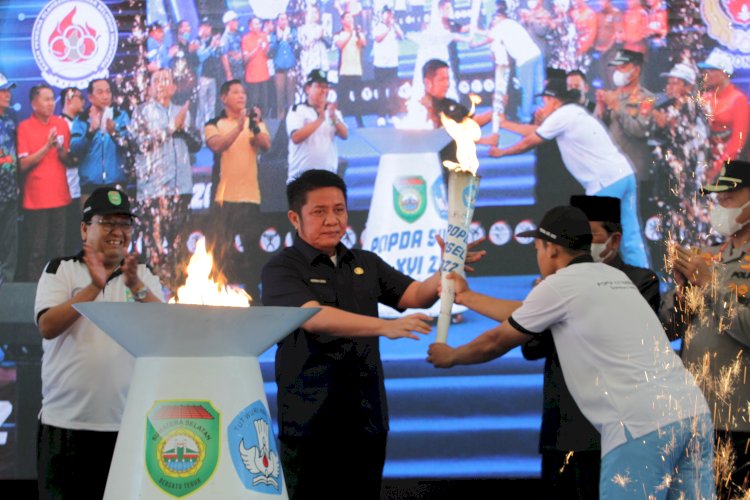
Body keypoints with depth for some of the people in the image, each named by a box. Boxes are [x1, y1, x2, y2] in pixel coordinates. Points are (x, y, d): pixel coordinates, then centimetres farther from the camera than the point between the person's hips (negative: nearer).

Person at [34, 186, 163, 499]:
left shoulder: (144, 278, 11)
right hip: (65, 422, -2)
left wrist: (137, 288, -20)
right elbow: (48, 327, -9)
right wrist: (93, 288, -18)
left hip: (127, 425, 2)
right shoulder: (60, 271, 5)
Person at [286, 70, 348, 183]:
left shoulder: (333, 111, 13)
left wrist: (333, 117, -18)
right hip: (301, 175, -4)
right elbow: (296, 137, -17)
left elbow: (344, 135, -1)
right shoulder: (297, 110, -2)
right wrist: (319, 119, -21)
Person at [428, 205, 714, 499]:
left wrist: (450, 356, 34)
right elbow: (522, 317, 35)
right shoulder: (615, 276, 25)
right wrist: (466, 297, 45)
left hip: (642, 426, -8)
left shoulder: (559, 285, 1)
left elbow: (497, 342, 15)